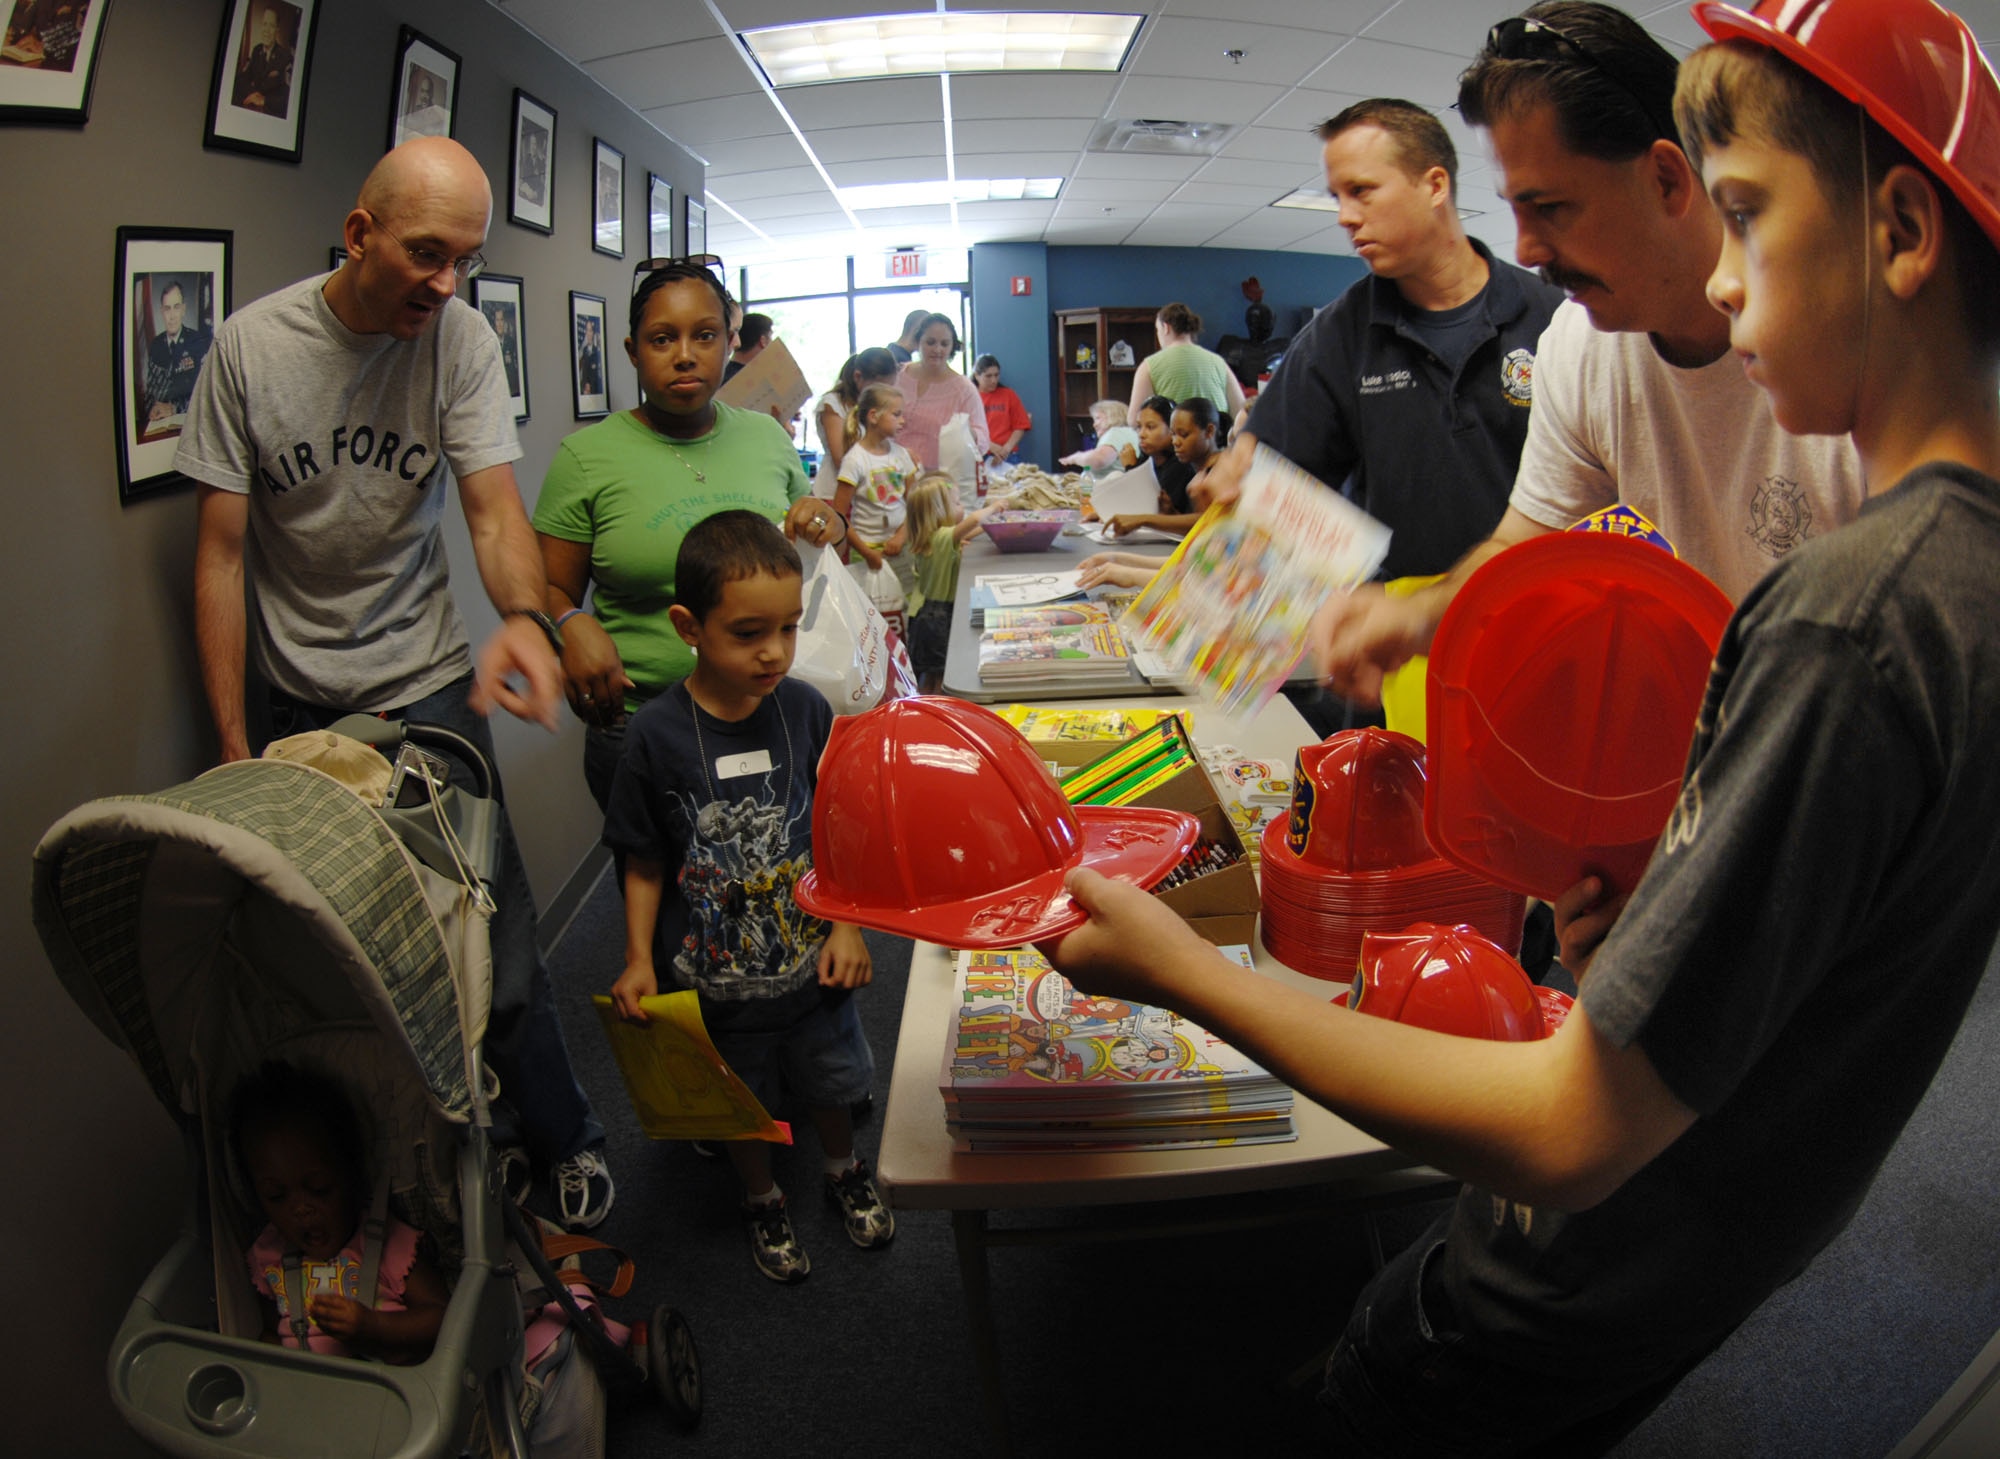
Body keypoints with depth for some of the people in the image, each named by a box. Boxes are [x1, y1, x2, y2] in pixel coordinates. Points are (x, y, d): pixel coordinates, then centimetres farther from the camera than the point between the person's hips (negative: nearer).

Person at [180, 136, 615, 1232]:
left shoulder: (461, 339, -8)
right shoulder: (249, 343, -10)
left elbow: (493, 506, -14)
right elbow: (219, 552, -6)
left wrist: (523, 616, -38)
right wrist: (233, 747, -9)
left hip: (426, 686, 0)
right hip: (296, 698, 0)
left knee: (490, 934, -1)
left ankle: (562, 1140, 20)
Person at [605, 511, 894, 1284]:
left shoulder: (805, 710, -13)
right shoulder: (656, 734, -18)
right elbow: (646, 863, -7)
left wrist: (847, 926, -6)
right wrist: (638, 958, -11)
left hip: (809, 958, 2)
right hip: (715, 973, -1)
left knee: (828, 1079, 23)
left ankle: (844, 1170, 53)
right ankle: (762, 1198, 49)